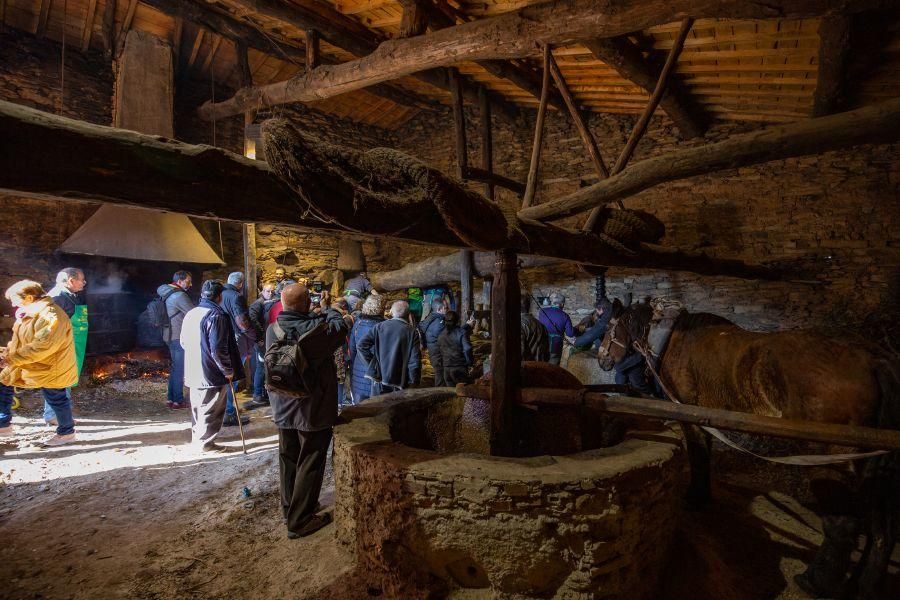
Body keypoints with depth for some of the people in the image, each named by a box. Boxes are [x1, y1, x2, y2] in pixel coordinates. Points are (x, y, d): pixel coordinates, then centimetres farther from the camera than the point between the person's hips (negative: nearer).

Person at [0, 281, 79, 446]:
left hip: (49, 368, -10)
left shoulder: (50, 315, -25)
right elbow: (21, 340, 20)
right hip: (32, 365, 10)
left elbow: (43, 346, -31)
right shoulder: (32, 312, 9)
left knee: (56, 399, 2)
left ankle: (66, 433, 19)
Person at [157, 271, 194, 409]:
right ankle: (178, 400, 4)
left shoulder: (166, 293, 12)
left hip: (170, 335, 10)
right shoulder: (179, 295, -18)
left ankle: (171, 398, 23)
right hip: (179, 337, -10)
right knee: (179, 369, -2)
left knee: (176, 367, 17)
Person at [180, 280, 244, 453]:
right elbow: (218, 349, -23)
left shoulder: (191, 313, 6)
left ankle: (196, 438, 35)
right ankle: (205, 443, 14)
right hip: (212, 373, -8)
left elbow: (183, 341, 16)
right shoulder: (216, 315, -20)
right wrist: (228, 370, -14)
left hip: (193, 371, 8)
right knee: (211, 410, 5)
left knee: (197, 407, 21)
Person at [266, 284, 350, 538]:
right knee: (309, 464, 8)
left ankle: (289, 508, 40)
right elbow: (341, 326, -7)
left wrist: (319, 312, 8)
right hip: (313, 410, -6)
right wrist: (327, 307, 6)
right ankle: (300, 521, 18)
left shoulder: (272, 329, -6)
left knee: (288, 459, 22)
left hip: (283, 409, 7)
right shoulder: (316, 328, -25)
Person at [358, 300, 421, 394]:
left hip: (378, 378, 2)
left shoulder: (379, 327, -1)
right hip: (400, 382, -2)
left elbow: (361, 345, -6)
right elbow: (415, 361, -10)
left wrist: (372, 362, 5)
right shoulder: (412, 332, -7)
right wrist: (413, 382, -1)